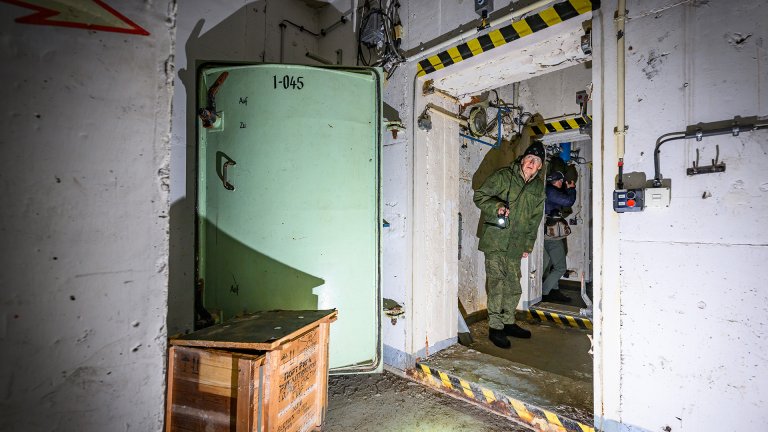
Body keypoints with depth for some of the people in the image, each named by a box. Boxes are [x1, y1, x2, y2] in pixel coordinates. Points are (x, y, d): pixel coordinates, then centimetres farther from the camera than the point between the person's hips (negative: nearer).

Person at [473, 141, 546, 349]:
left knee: (514, 285, 13)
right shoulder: (503, 176, -5)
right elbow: (479, 195, -5)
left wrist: (528, 245, 13)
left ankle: (508, 323, 29)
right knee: (496, 281, -7)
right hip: (495, 240, -6)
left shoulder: (538, 186, 12)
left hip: (516, 244, 6)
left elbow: (535, 218, 16)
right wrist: (497, 206, -23)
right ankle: (495, 327, 3)